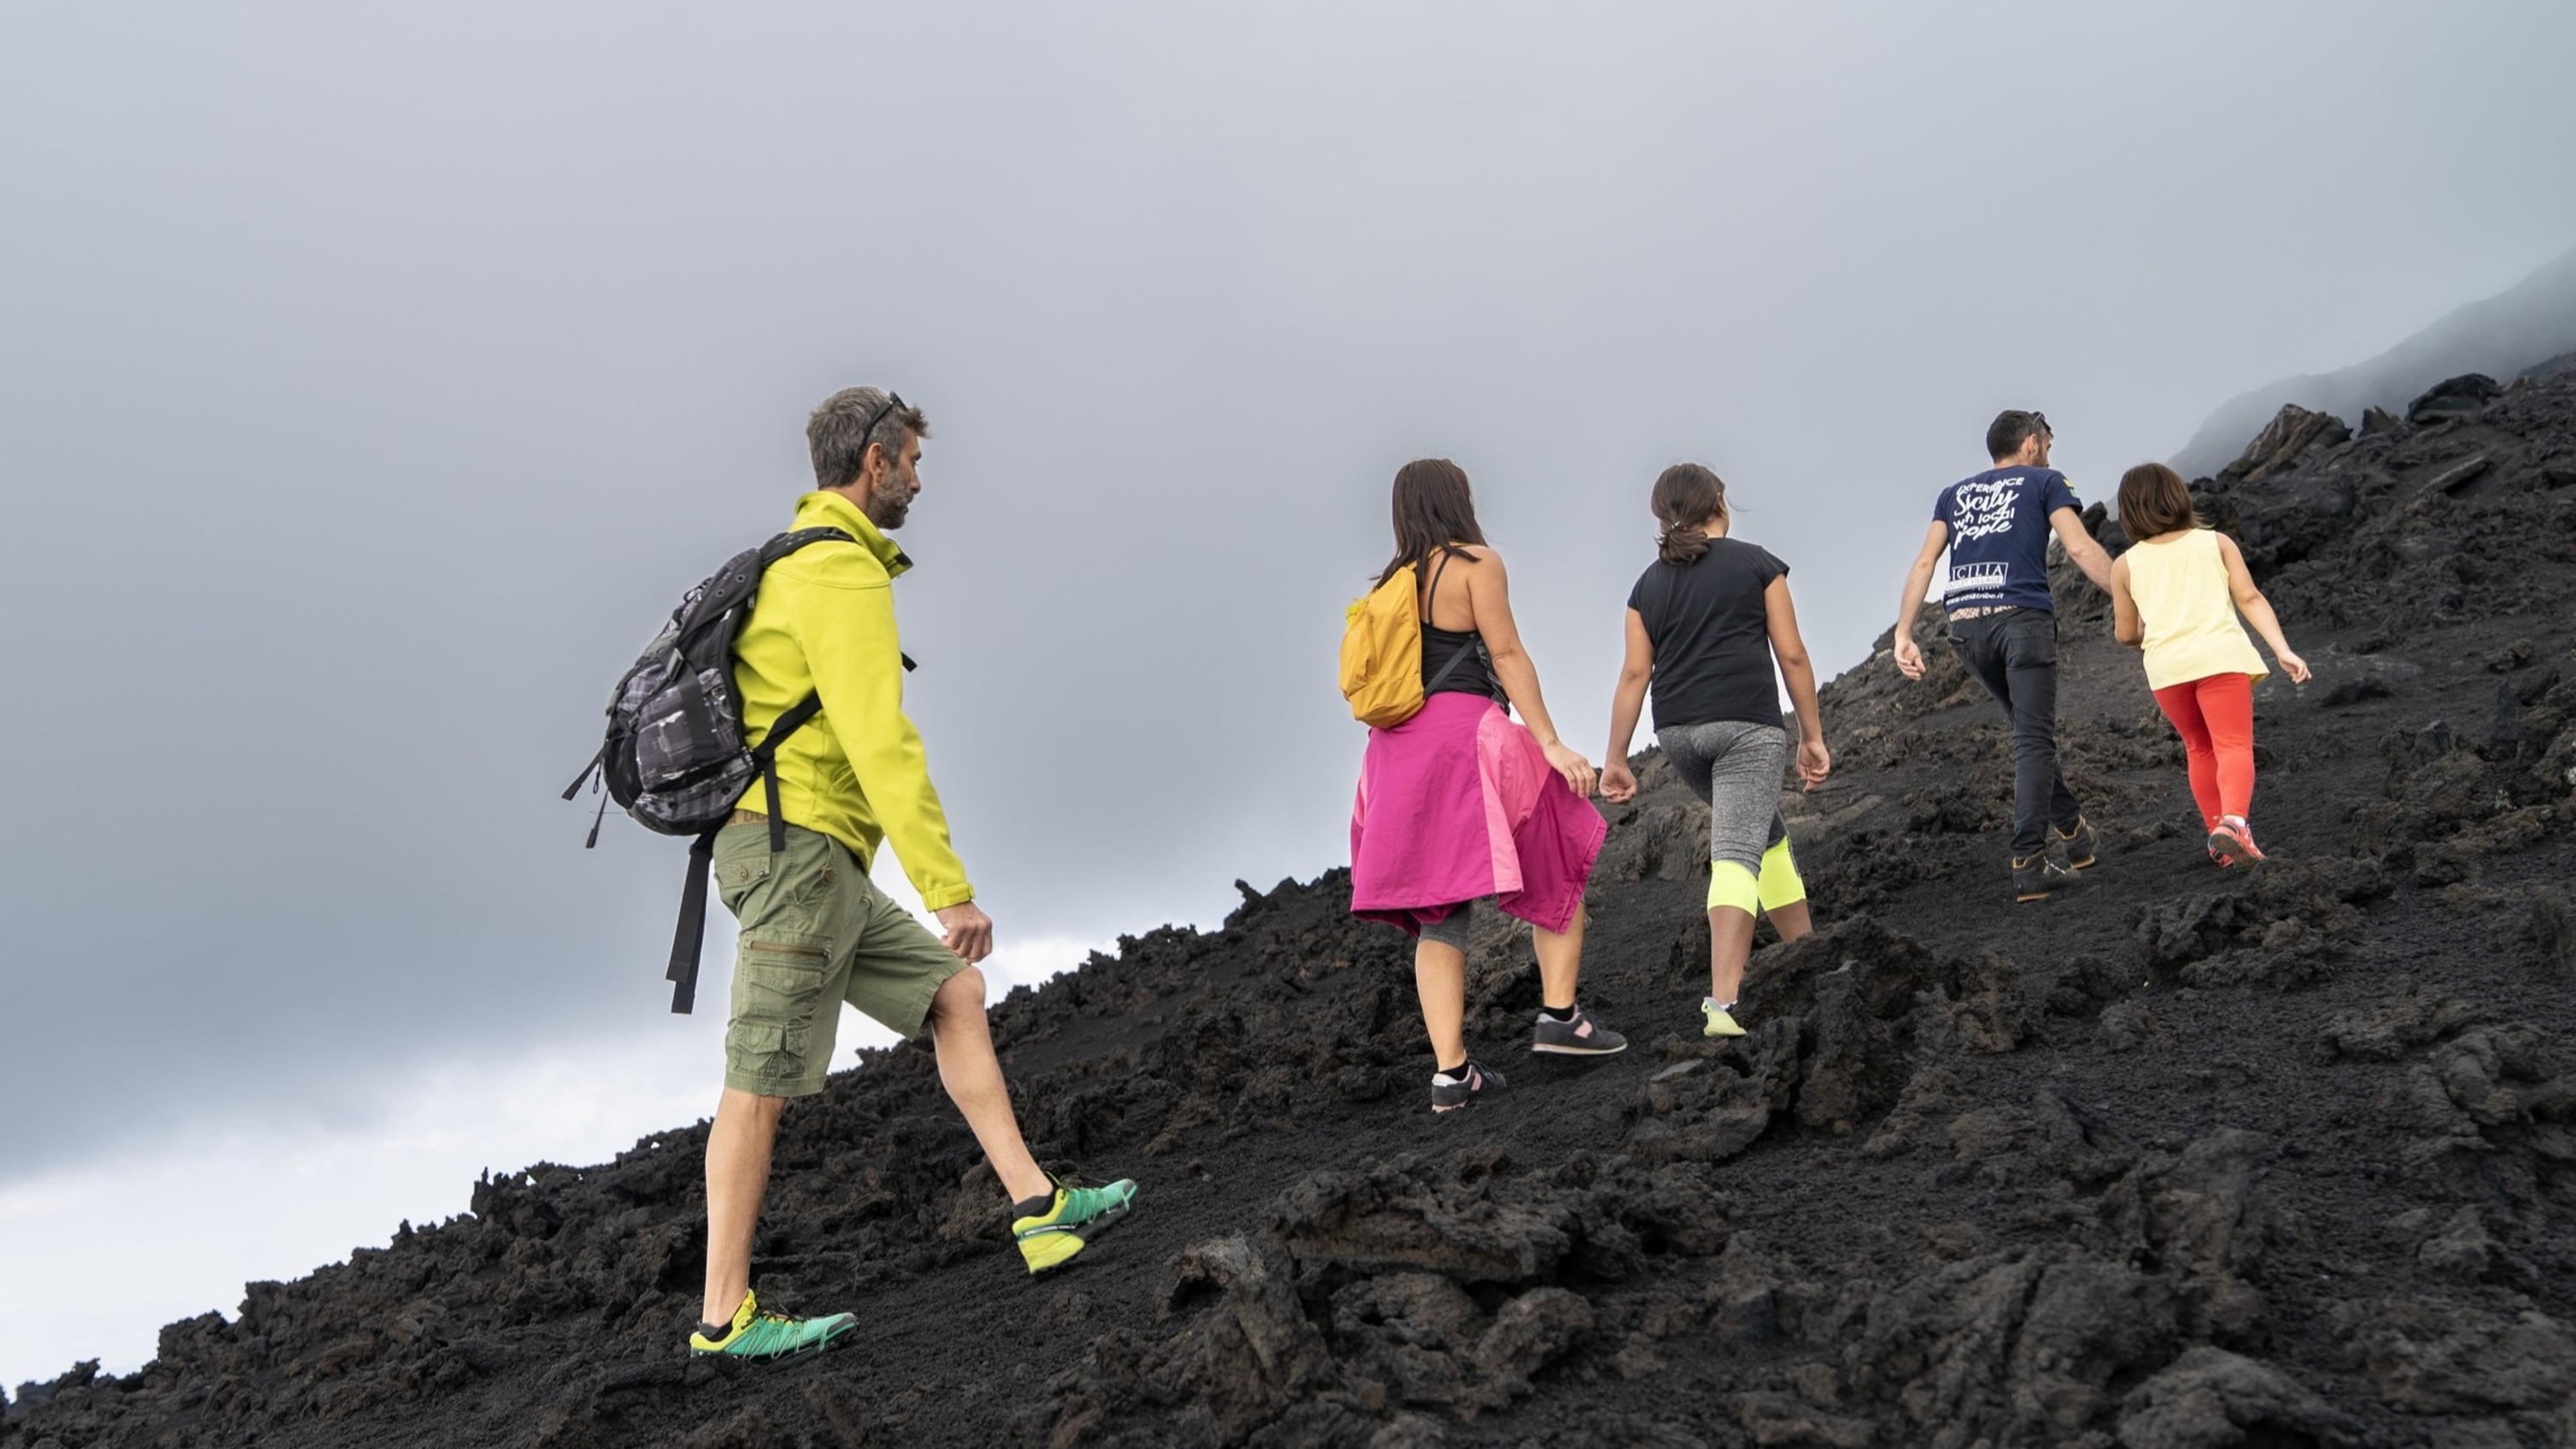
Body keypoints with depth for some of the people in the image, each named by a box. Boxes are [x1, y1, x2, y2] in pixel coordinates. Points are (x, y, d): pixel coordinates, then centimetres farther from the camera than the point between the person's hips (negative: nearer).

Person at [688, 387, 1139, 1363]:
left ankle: (1039, 1211, 9)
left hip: (817, 864, 11)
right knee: (762, 1084, -4)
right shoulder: (842, 571, -14)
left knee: (955, 993, 10)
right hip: (799, 849, -11)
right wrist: (950, 886, -24)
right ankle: (726, 1316, 5)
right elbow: (879, 739, -22)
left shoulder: (791, 561, 19)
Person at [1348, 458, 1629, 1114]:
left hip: (1401, 748, 7)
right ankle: (1559, 1014, 1)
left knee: (1440, 915, 5)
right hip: (1466, 735, -6)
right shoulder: (1476, 562, -1)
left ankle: (1451, 1071, 0)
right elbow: (1507, 655, -9)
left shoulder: (1393, 582, 19)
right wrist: (1551, 745, -12)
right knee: (1561, 866, 11)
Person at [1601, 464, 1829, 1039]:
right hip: (1746, 723, -5)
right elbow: (1791, 654, 1)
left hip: (1677, 731, 5)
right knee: (1737, 854, -12)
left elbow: (1635, 673, 7)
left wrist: (1616, 760, 8)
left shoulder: (1649, 584, 12)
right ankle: (1721, 1002, -23)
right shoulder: (1756, 564, 3)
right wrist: (1813, 736, 7)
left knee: (1763, 830, 26)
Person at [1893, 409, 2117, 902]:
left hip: (1965, 625, 5)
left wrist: (1904, 634, 9)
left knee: (2030, 732, 21)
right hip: (2022, 616, -5)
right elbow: (2081, 548, -2)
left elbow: (1924, 563, 13)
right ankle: (2029, 863, -14)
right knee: (2033, 741, -6)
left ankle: (2072, 832, 28)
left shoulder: (1955, 494, 23)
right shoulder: (2045, 481, 12)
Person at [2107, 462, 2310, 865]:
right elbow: (2250, 598, 2)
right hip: (2219, 654, -2)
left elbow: (2126, 634, 15)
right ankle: (2233, 821, -31)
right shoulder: (2216, 543, 12)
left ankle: (2217, 832, 19)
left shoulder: (2125, 565, 12)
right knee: (2234, 745, -6)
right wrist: (2283, 651, -1)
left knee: (2200, 749, 20)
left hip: (2165, 667, 2)